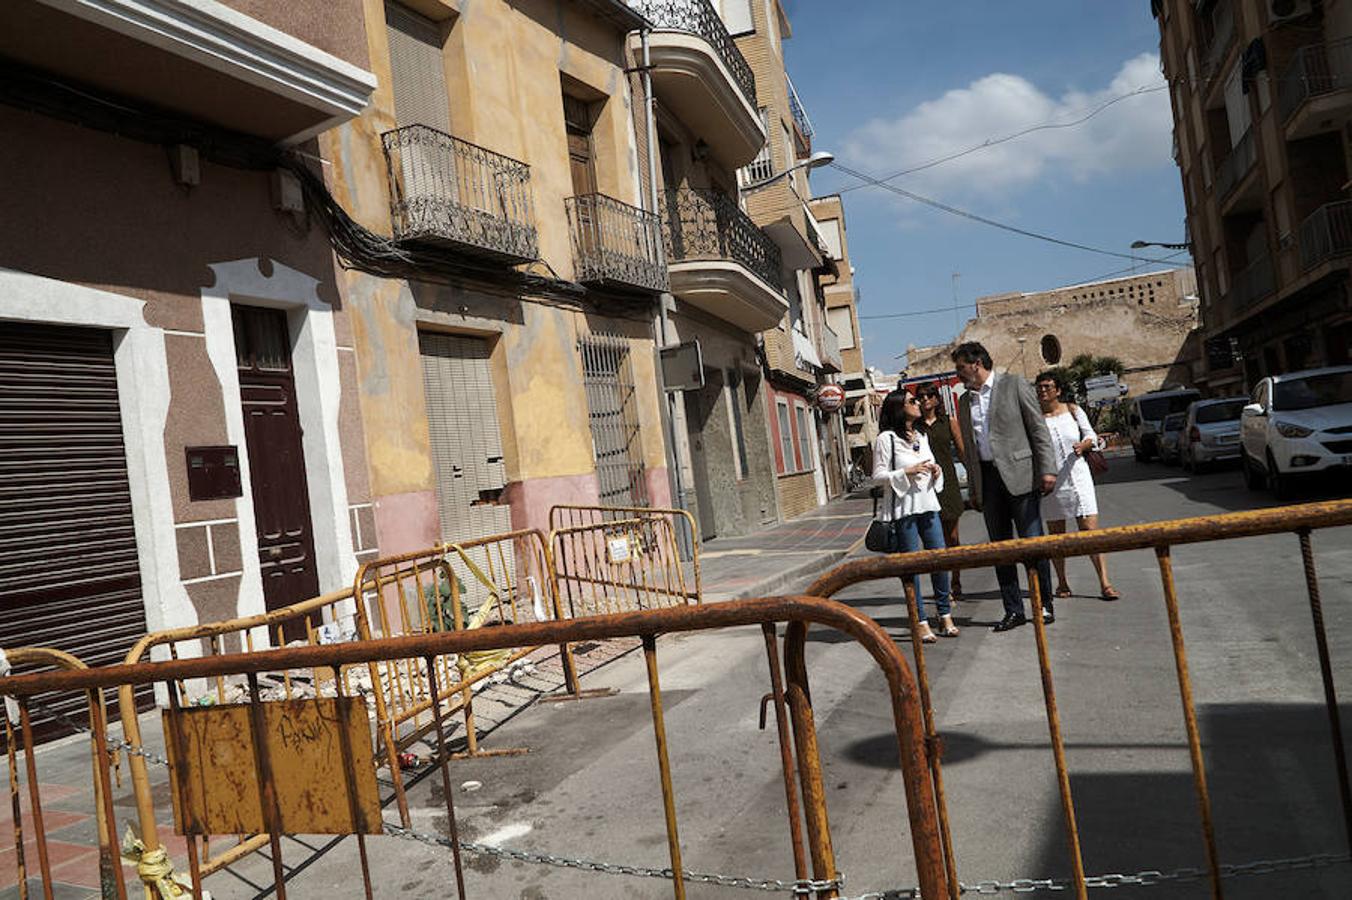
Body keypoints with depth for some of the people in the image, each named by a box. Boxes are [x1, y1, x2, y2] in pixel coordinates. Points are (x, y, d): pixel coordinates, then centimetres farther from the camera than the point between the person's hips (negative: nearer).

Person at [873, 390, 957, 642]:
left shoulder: (921, 437, 14)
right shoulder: (886, 439, -8)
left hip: (927, 505, 6)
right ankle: (921, 623, 7)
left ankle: (945, 616, 17)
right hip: (903, 509, -6)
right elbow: (878, 476, -9)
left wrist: (936, 472, 2)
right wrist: (907, 472, -19)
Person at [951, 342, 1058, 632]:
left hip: (1018, 474, -5)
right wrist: (974, 488, 14)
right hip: (987, 479, 5)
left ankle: (1045, 606, 11)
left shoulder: (1014, 386, 0)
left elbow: (1039, 430, -4)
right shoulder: (965, 401, 14)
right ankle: (1013, 610, 14)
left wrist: (1047, 469, -12)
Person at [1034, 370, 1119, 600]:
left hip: (1077, 476, 0)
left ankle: (1104, 583, -5)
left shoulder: (1073, 410, 4)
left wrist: (1084, 445, -14)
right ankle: (1062, 583, 19)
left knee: (1090, 530, -6)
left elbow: (1091, 435, 7)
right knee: (1056, 534, 7)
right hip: (1050, 482, 0)